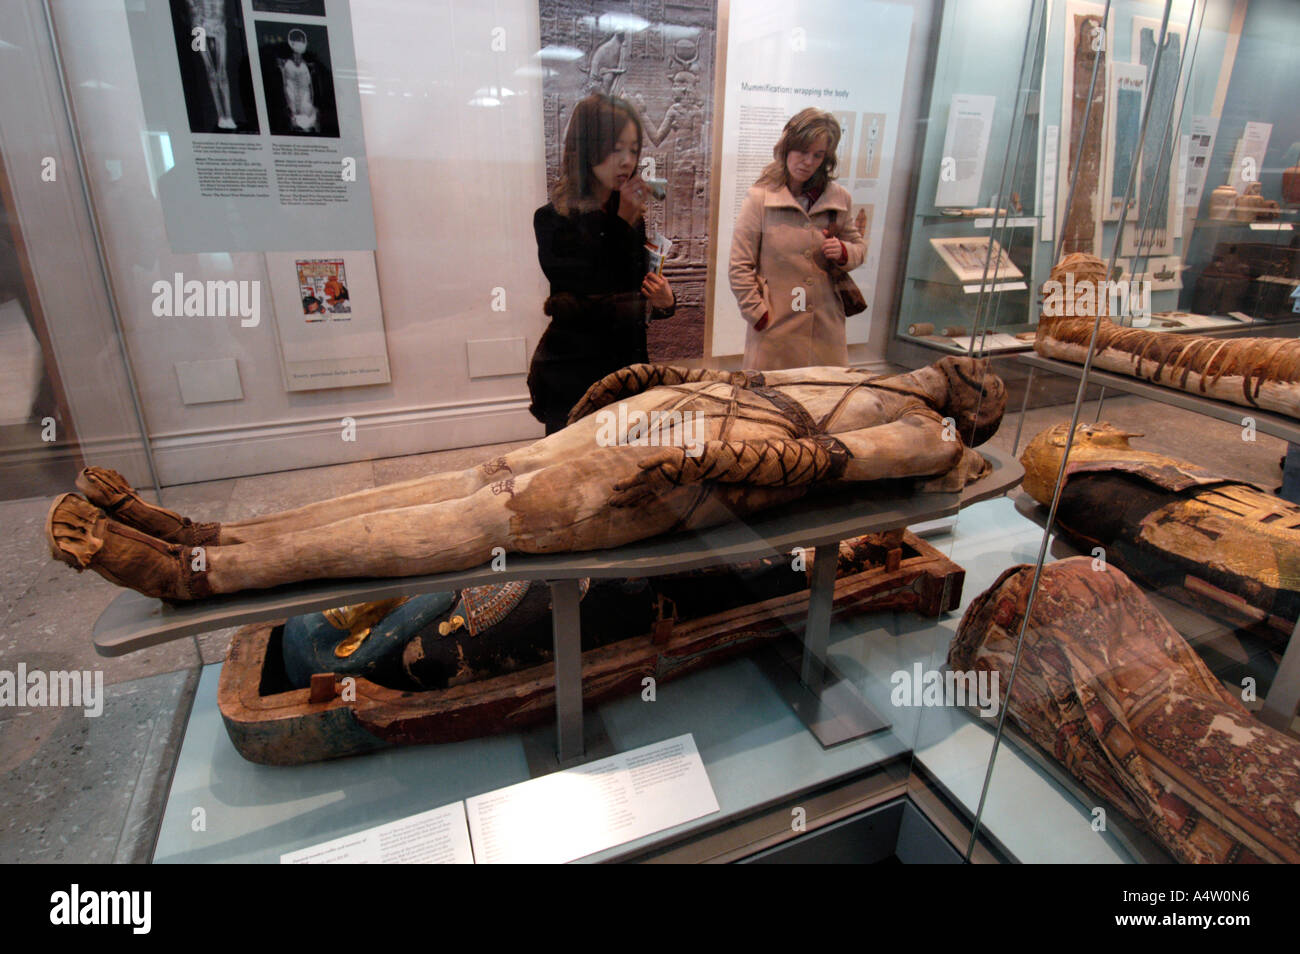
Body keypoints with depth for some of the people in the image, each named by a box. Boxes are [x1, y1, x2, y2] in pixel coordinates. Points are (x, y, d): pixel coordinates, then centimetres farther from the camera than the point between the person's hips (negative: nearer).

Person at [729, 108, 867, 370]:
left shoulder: (839, 198, 7)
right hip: (775, 329, -3)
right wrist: (759, 316, -8)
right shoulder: (760, 198, -3)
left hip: (826, 328, 3)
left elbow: (859, 246, 21)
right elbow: (740, 267, -4)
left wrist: (843, 252, -3)